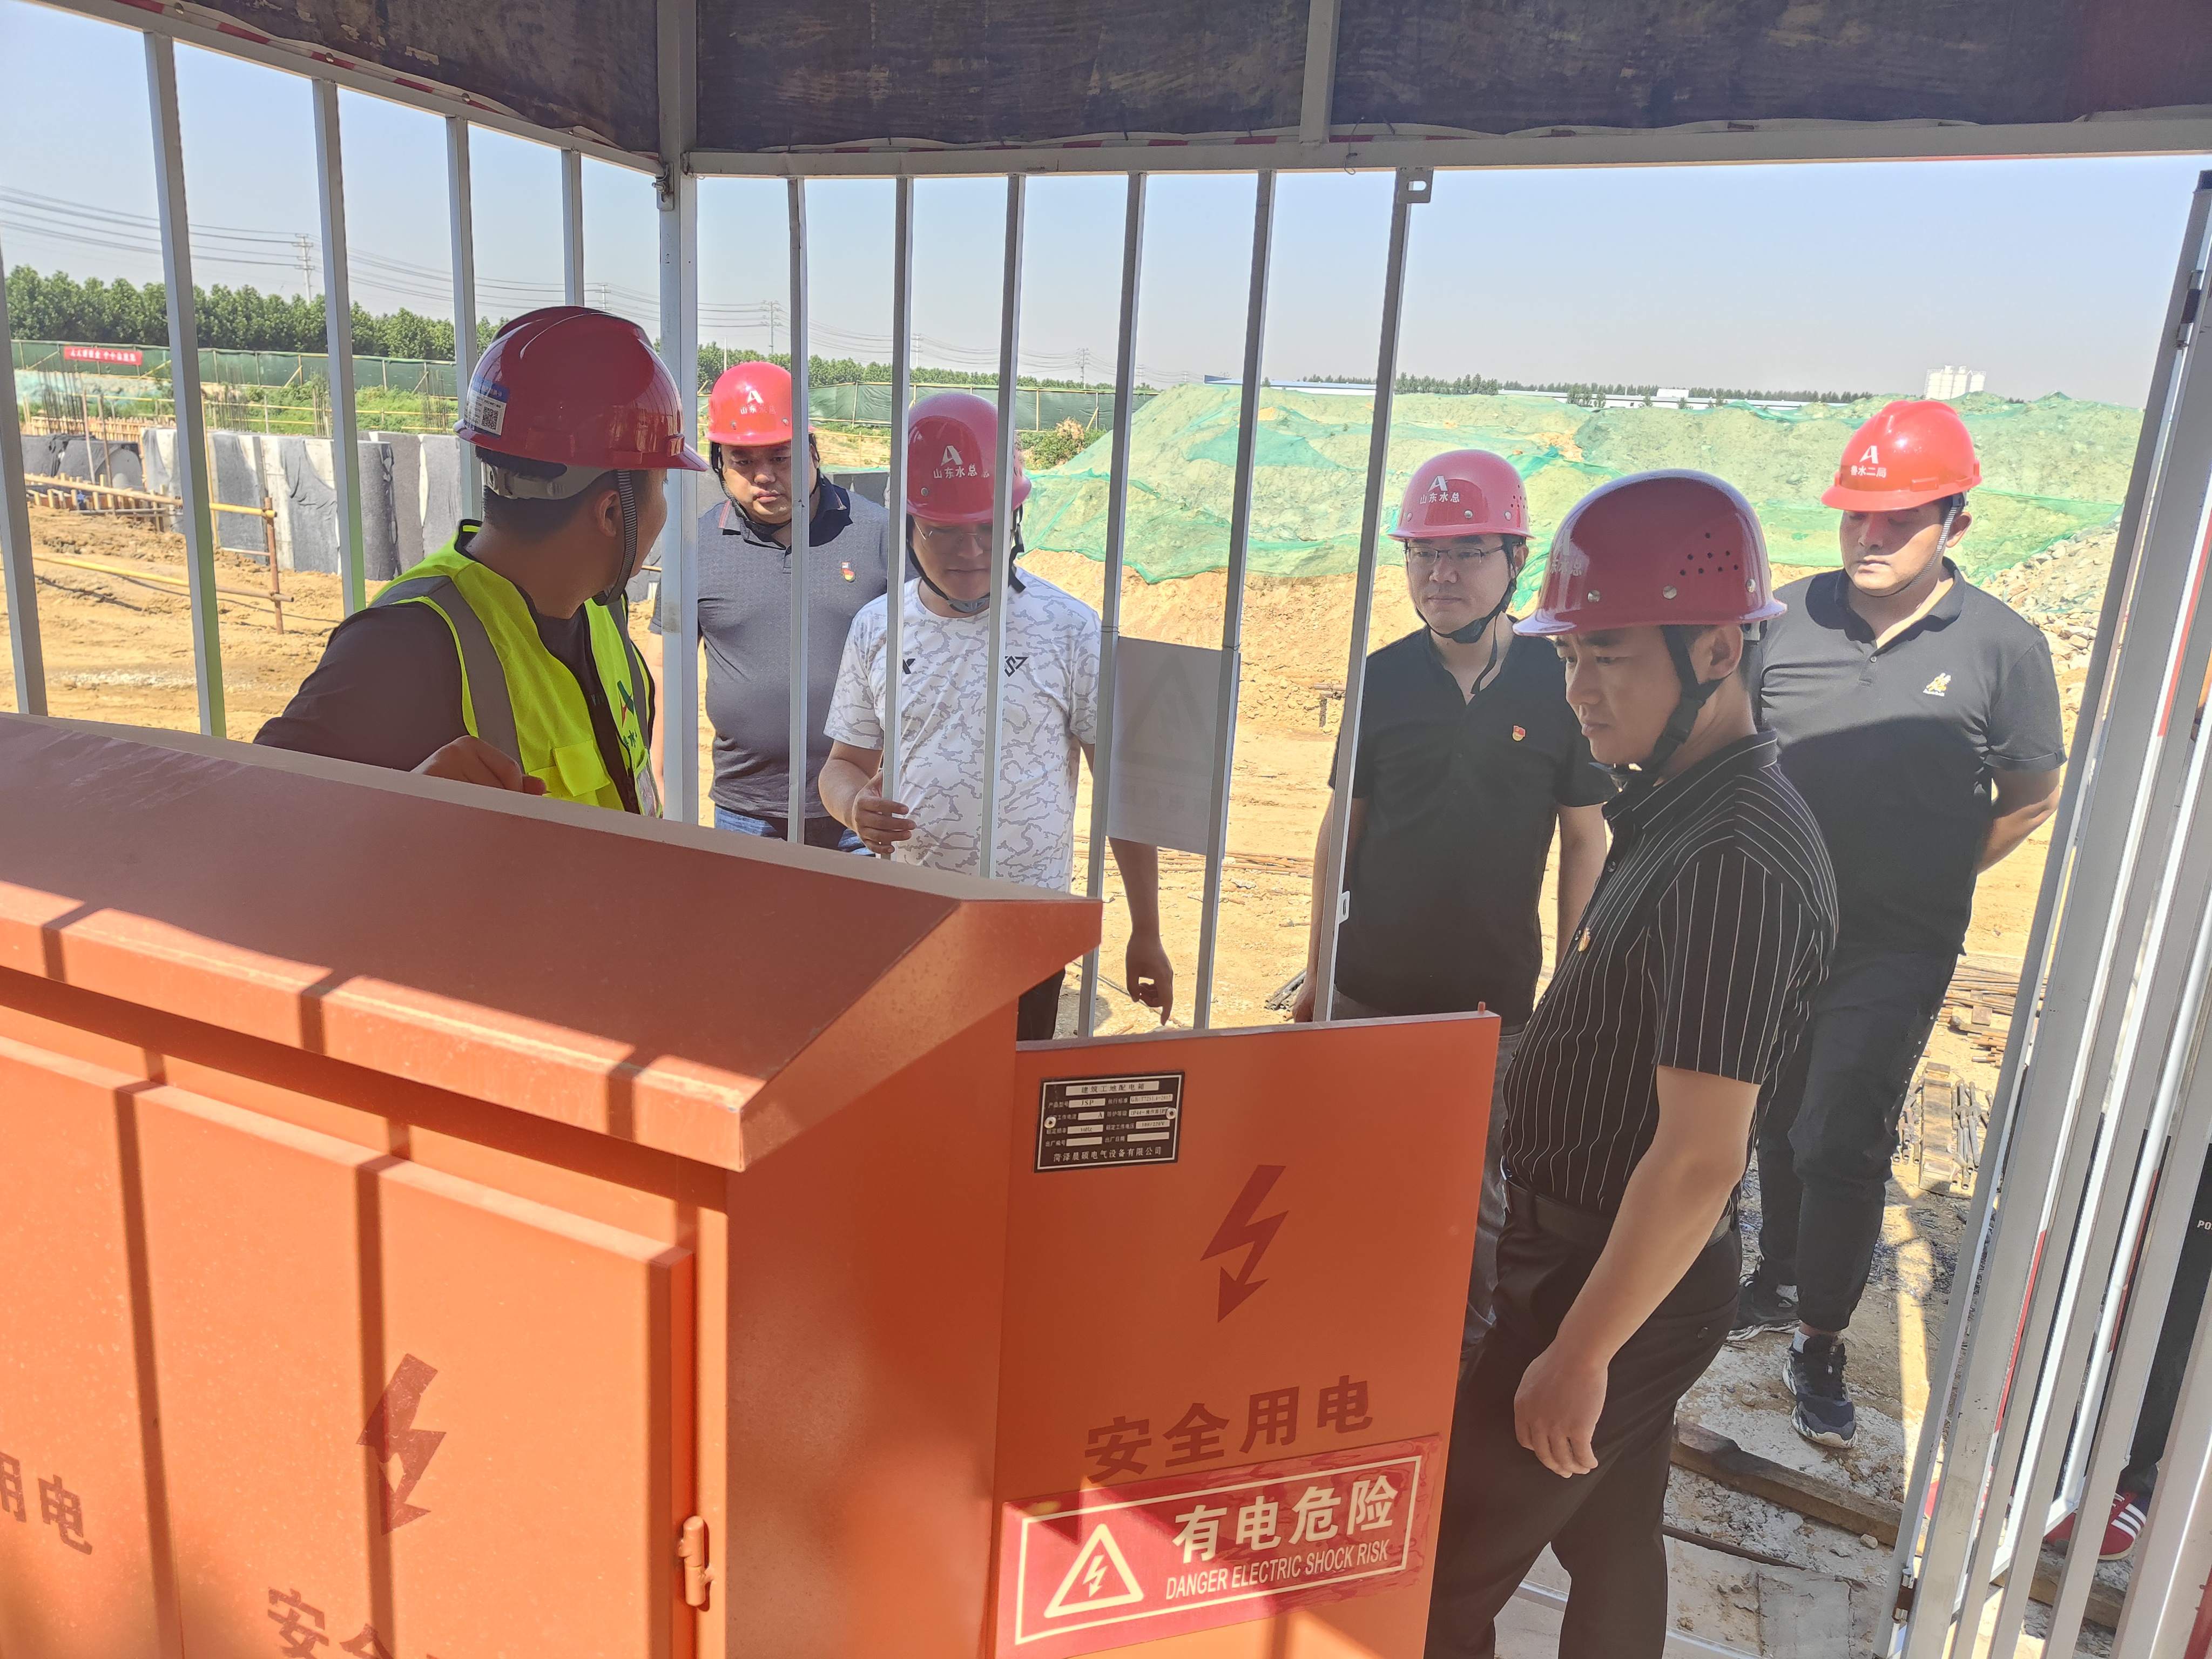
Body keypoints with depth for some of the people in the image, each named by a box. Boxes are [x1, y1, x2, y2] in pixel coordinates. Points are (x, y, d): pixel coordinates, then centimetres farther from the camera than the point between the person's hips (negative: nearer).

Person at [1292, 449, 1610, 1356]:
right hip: (1371, 986, 2)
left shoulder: (1561, 685, -6)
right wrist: (1316, 969, 7)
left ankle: (1469, 1351, 32)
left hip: (1497, 1000, -2)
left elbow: (1584, 841, 1)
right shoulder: (1383, 677, -1)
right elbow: (1344, 823, 6)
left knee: (1481, 1199, 10)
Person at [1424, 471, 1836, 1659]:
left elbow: (1701, 1158, -27)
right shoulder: (1677, 808, 4)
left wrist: (1580, 1353, -19)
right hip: (1606, 1262, 9)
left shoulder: (1735, 860, -27)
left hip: (1620, 1287, -9)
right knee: (1611, 1544, 26)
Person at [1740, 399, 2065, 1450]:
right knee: (1779, 1122, 17)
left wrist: (1924, 880, 1)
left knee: (1841, 1144, -3)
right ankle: (1778, 1282, 38)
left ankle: (1820, 1344, 16)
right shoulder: (1790, 616, -2)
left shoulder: (2002, 648, -8)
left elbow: (2033, 798, 3)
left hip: (1896, 951, -3)